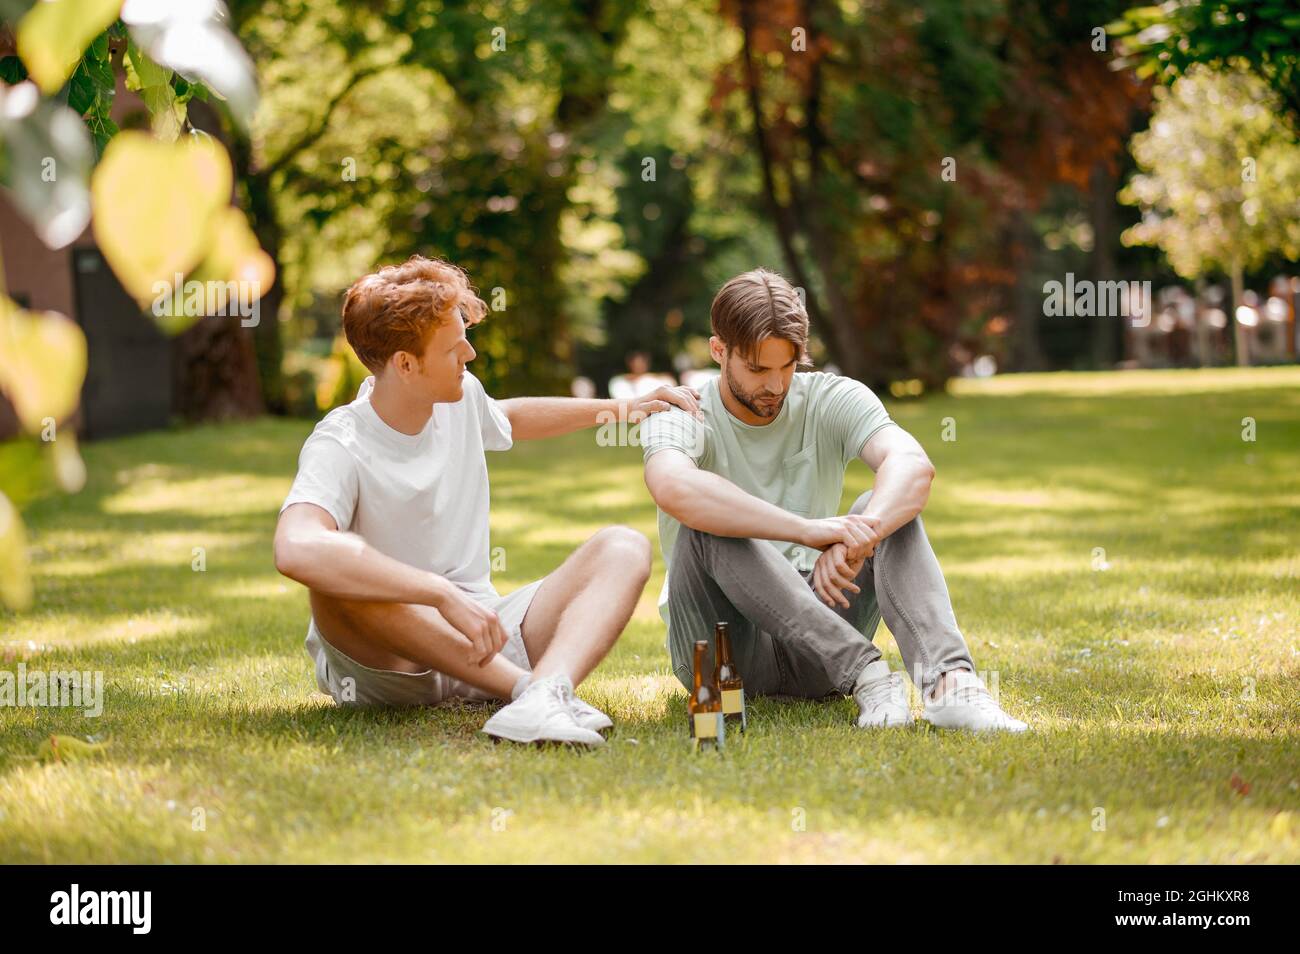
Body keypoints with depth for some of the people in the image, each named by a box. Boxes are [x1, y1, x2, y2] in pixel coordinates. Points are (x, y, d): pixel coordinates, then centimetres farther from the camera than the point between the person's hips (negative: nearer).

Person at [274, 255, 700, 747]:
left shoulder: (461, 398, 3)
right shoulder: (339, 450, -20)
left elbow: (506, 418, 30)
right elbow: (296, 550, -42)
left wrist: (620, 408, 26)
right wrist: (446, 596, -45)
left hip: (481, 640, 7)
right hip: (385, 664, -6)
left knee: (623, 548, -11)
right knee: (340, 578, -37)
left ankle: (544, 694, -42)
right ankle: (532, 686, -38)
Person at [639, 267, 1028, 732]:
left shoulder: (832, 400, 0)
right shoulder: (683, 417, -9)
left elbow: (914, 466, -22)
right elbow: (673, 488, -35)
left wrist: (856, 539, -43)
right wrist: (809, 530, -44)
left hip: (814, 642, 3)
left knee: (891, 511, -19)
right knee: (709, 527, -30)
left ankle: (948, 681, -42)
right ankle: (865, 673, -39)